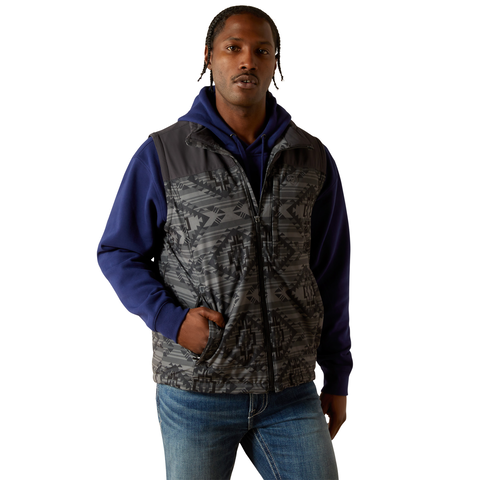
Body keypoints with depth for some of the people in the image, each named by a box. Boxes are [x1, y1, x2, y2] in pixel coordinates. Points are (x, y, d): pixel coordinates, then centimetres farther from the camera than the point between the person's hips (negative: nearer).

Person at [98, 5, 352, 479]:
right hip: (194, 388, -2)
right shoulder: (162, 154, -5)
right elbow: (118, 253, 2)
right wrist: (171, 320, -15)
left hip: (289, 391, 2)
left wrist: (337, 378, 9)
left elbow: (330, 274, 8)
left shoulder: (312, 159, 2)